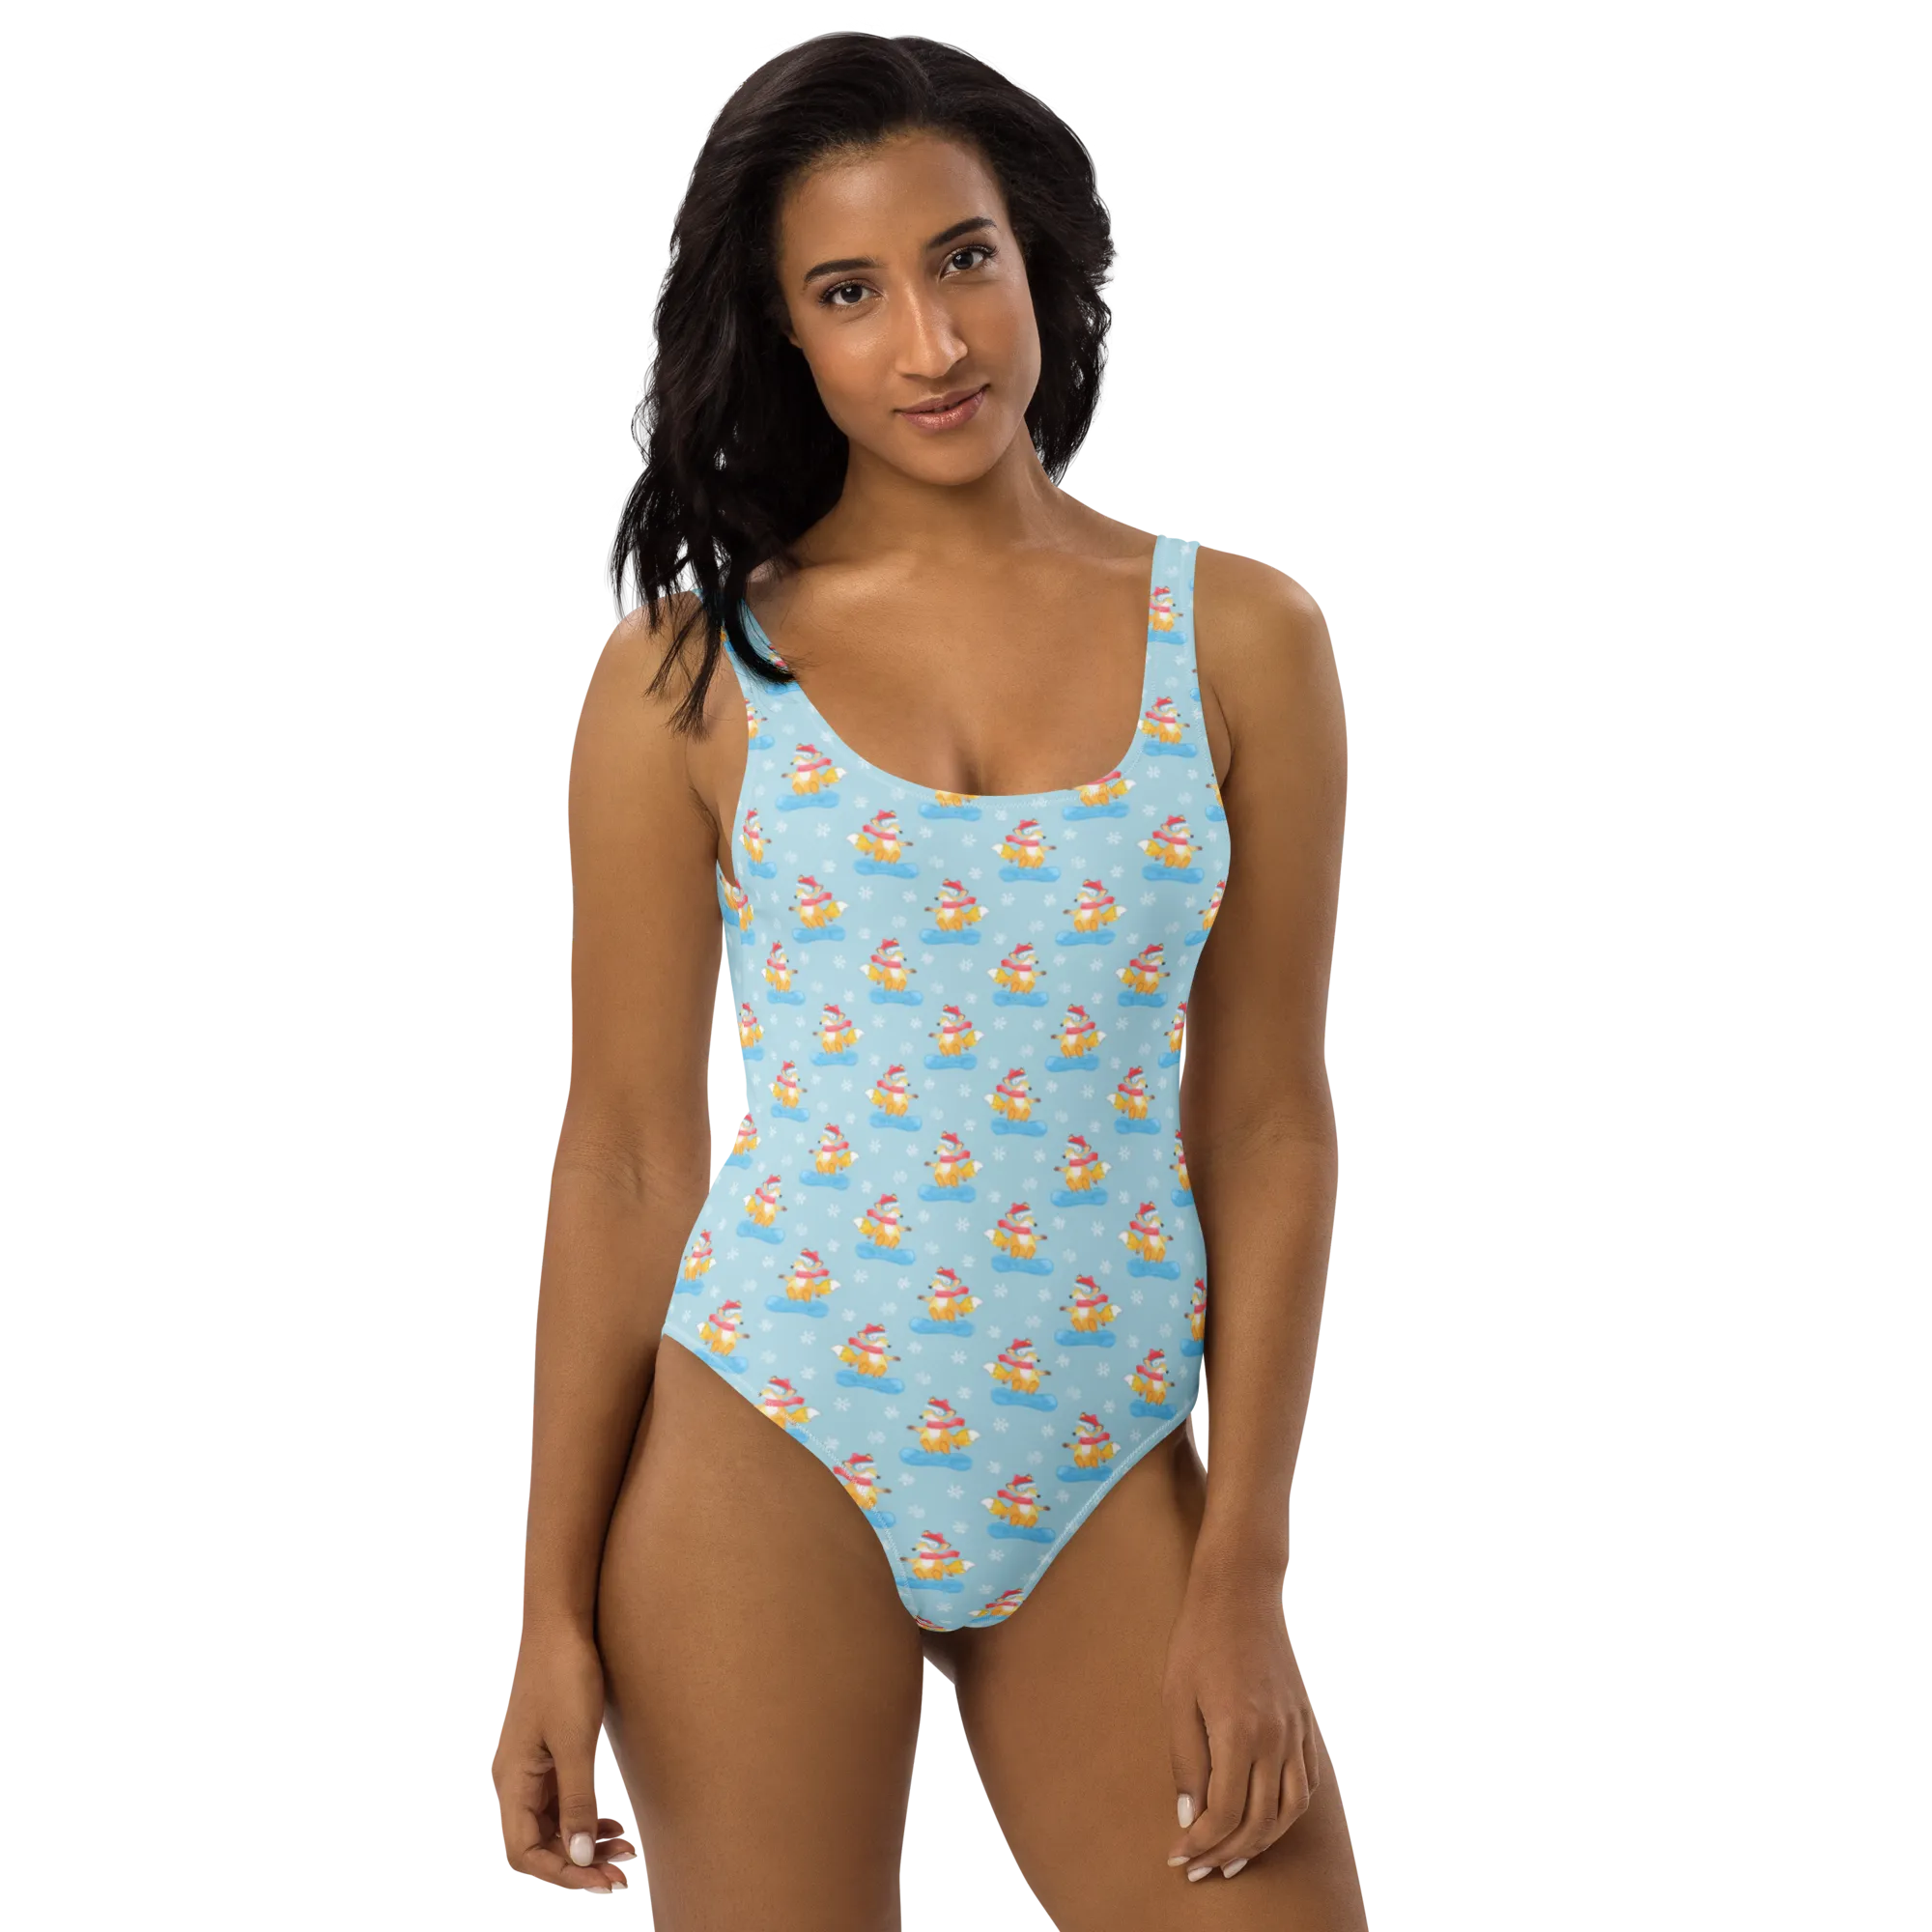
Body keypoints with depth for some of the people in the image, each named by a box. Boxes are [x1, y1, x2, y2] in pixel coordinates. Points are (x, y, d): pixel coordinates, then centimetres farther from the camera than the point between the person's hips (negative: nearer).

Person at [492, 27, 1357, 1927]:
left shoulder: (1240, 636, 3)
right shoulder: (687, 673, 0)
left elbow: (1268, 1128, 3)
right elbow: (624, 1158, 1)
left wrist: (1240, 1580, -2)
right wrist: (554, 1611, -1)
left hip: (1112, 1480, 2)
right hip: (768, 1450, -1)